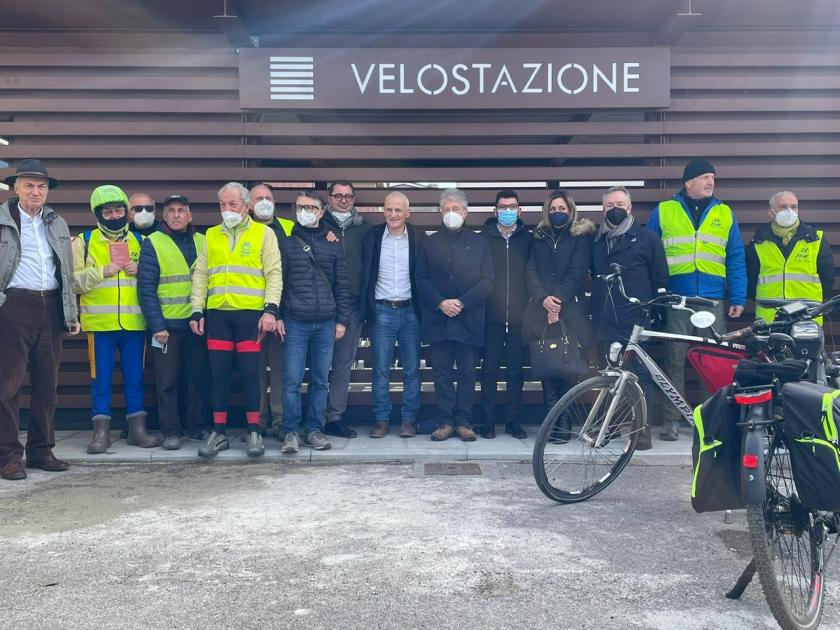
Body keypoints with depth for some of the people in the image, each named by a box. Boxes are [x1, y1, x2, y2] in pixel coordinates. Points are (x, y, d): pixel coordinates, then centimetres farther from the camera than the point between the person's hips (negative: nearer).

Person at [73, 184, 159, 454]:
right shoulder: (84, 242, 5)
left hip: (134, 322, 2)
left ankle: (137, 428, 17)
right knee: (101, 378, 2)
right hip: (100, 323, -2)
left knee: (135, 377, 8)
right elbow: (73, 280, -4)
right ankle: (101, 432, 10)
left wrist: (141, 271, -4)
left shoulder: (139, 241, 12)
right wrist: (102, 272, -15)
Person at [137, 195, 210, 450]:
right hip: (167, 325, -3)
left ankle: (196, 426, 20)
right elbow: (146, 288, -5)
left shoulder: (202, 242, 9)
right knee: (167, 380, 3)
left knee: (199, 377, 8)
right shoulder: (153, 243, -1)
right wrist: (156, 325, -11)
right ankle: (171, 431, 12)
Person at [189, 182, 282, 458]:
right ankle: (219, 432, 13)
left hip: (250, 313, -3)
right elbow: (200, 275, 14)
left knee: (250, 372, -2)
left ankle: (254, 432, 9)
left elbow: (274, 273, -2)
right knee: (219, 373, 5)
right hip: (217, 314, 3)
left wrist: (271, 309, -13)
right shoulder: (211, 235, 15)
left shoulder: (263, 233, 4)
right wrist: (197, 311, 5)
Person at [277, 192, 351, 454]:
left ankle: (314, 430, 16)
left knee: (320, 380, 6)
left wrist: (342, 320, 4)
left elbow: (342, 285, 10)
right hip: (295, 323, -2)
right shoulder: (286, 244, 6)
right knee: (292, 380, -5)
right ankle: (291, 432, 4)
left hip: (326, 323, 2)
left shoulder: (333, 245, 10)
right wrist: (276, 316, -4)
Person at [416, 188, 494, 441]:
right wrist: (441, 303, -10)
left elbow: (487, 281, 1)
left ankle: (464, 421, 10)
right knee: (442, 373, 4)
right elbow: (421, 279, 4)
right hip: (438, 319, 1)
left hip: (469, 319, -1)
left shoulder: (479, 242, 8)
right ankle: (445, 421, 10)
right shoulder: (429, 244, 12)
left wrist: (462, 302, -10)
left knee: (467, 373, 2)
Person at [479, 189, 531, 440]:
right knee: (490, 370, 2)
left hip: (519, 315, 1)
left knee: (516, 371, 7)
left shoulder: (527, 238, 7)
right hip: (492, 315, -1)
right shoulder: (485, 238, 4)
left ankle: (513, 421, 16)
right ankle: (488, 421, 11)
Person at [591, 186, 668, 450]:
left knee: (640, 374, -3)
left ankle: (643, 428, 3)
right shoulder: (597, 240, 15)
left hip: (636, 321, -4)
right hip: (605, 320, 4)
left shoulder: (647, 238, 2)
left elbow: (660, 279, 2)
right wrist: (595, 312, 13)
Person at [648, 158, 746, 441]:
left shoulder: (725, 214, 12)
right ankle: (671, 420, 6)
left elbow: (736, 258, 10)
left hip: (712, 299, 2)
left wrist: (738, 298, 2)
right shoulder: (663, 211, 7)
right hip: (675, 299, -1)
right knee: (675, 359, -1)